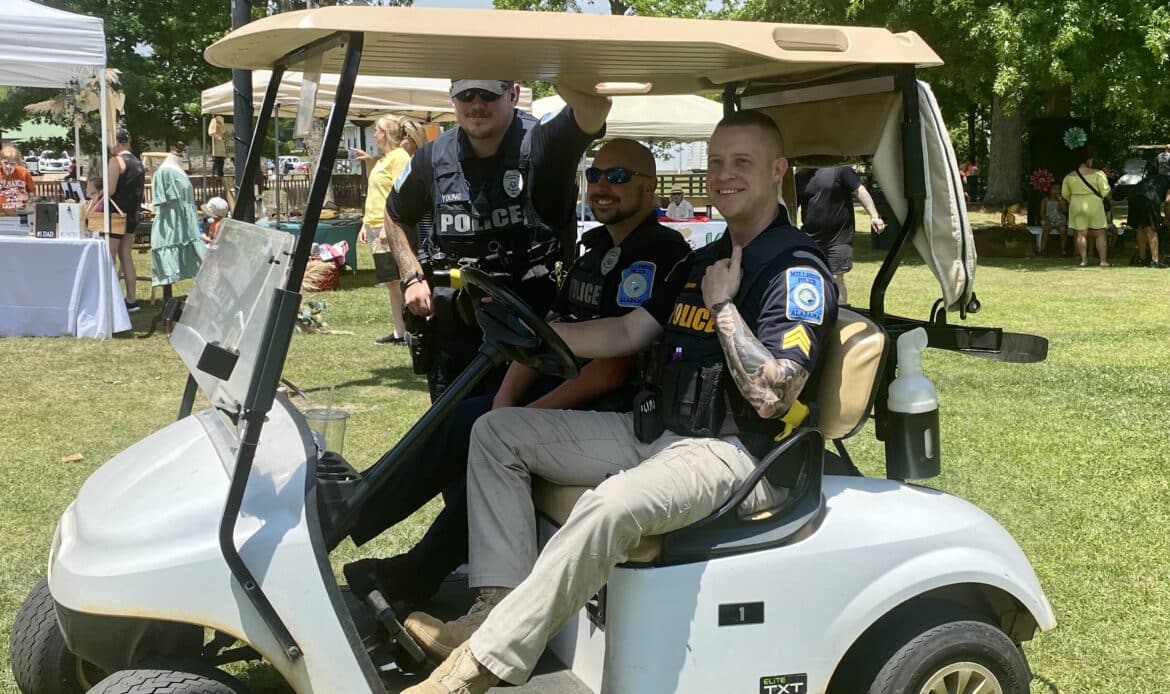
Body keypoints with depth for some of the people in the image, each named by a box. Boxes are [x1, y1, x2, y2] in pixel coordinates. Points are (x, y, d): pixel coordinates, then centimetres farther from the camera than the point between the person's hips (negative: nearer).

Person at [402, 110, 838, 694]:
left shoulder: (798, 272, -10)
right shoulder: (704, 260, 18)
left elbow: (770, 396, -21)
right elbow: (627, 333, 16)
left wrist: (722, 305, -14)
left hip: (733, 452, -9)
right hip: (656, 431, 10)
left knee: (613, 504, -40)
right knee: (497, 431, 4)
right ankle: (497, 608, -12)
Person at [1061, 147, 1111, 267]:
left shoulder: (1070, 176, 0)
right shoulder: (1097, 173, -11)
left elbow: (1064, 194, 8)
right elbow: (1105, 191, -10)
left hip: (1076, 207, 3)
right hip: (1094, 205, -3)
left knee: (1081, 234, 6)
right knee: (1099, 234, 5)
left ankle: (1084, 259, 2)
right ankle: (1103, 260, 3)